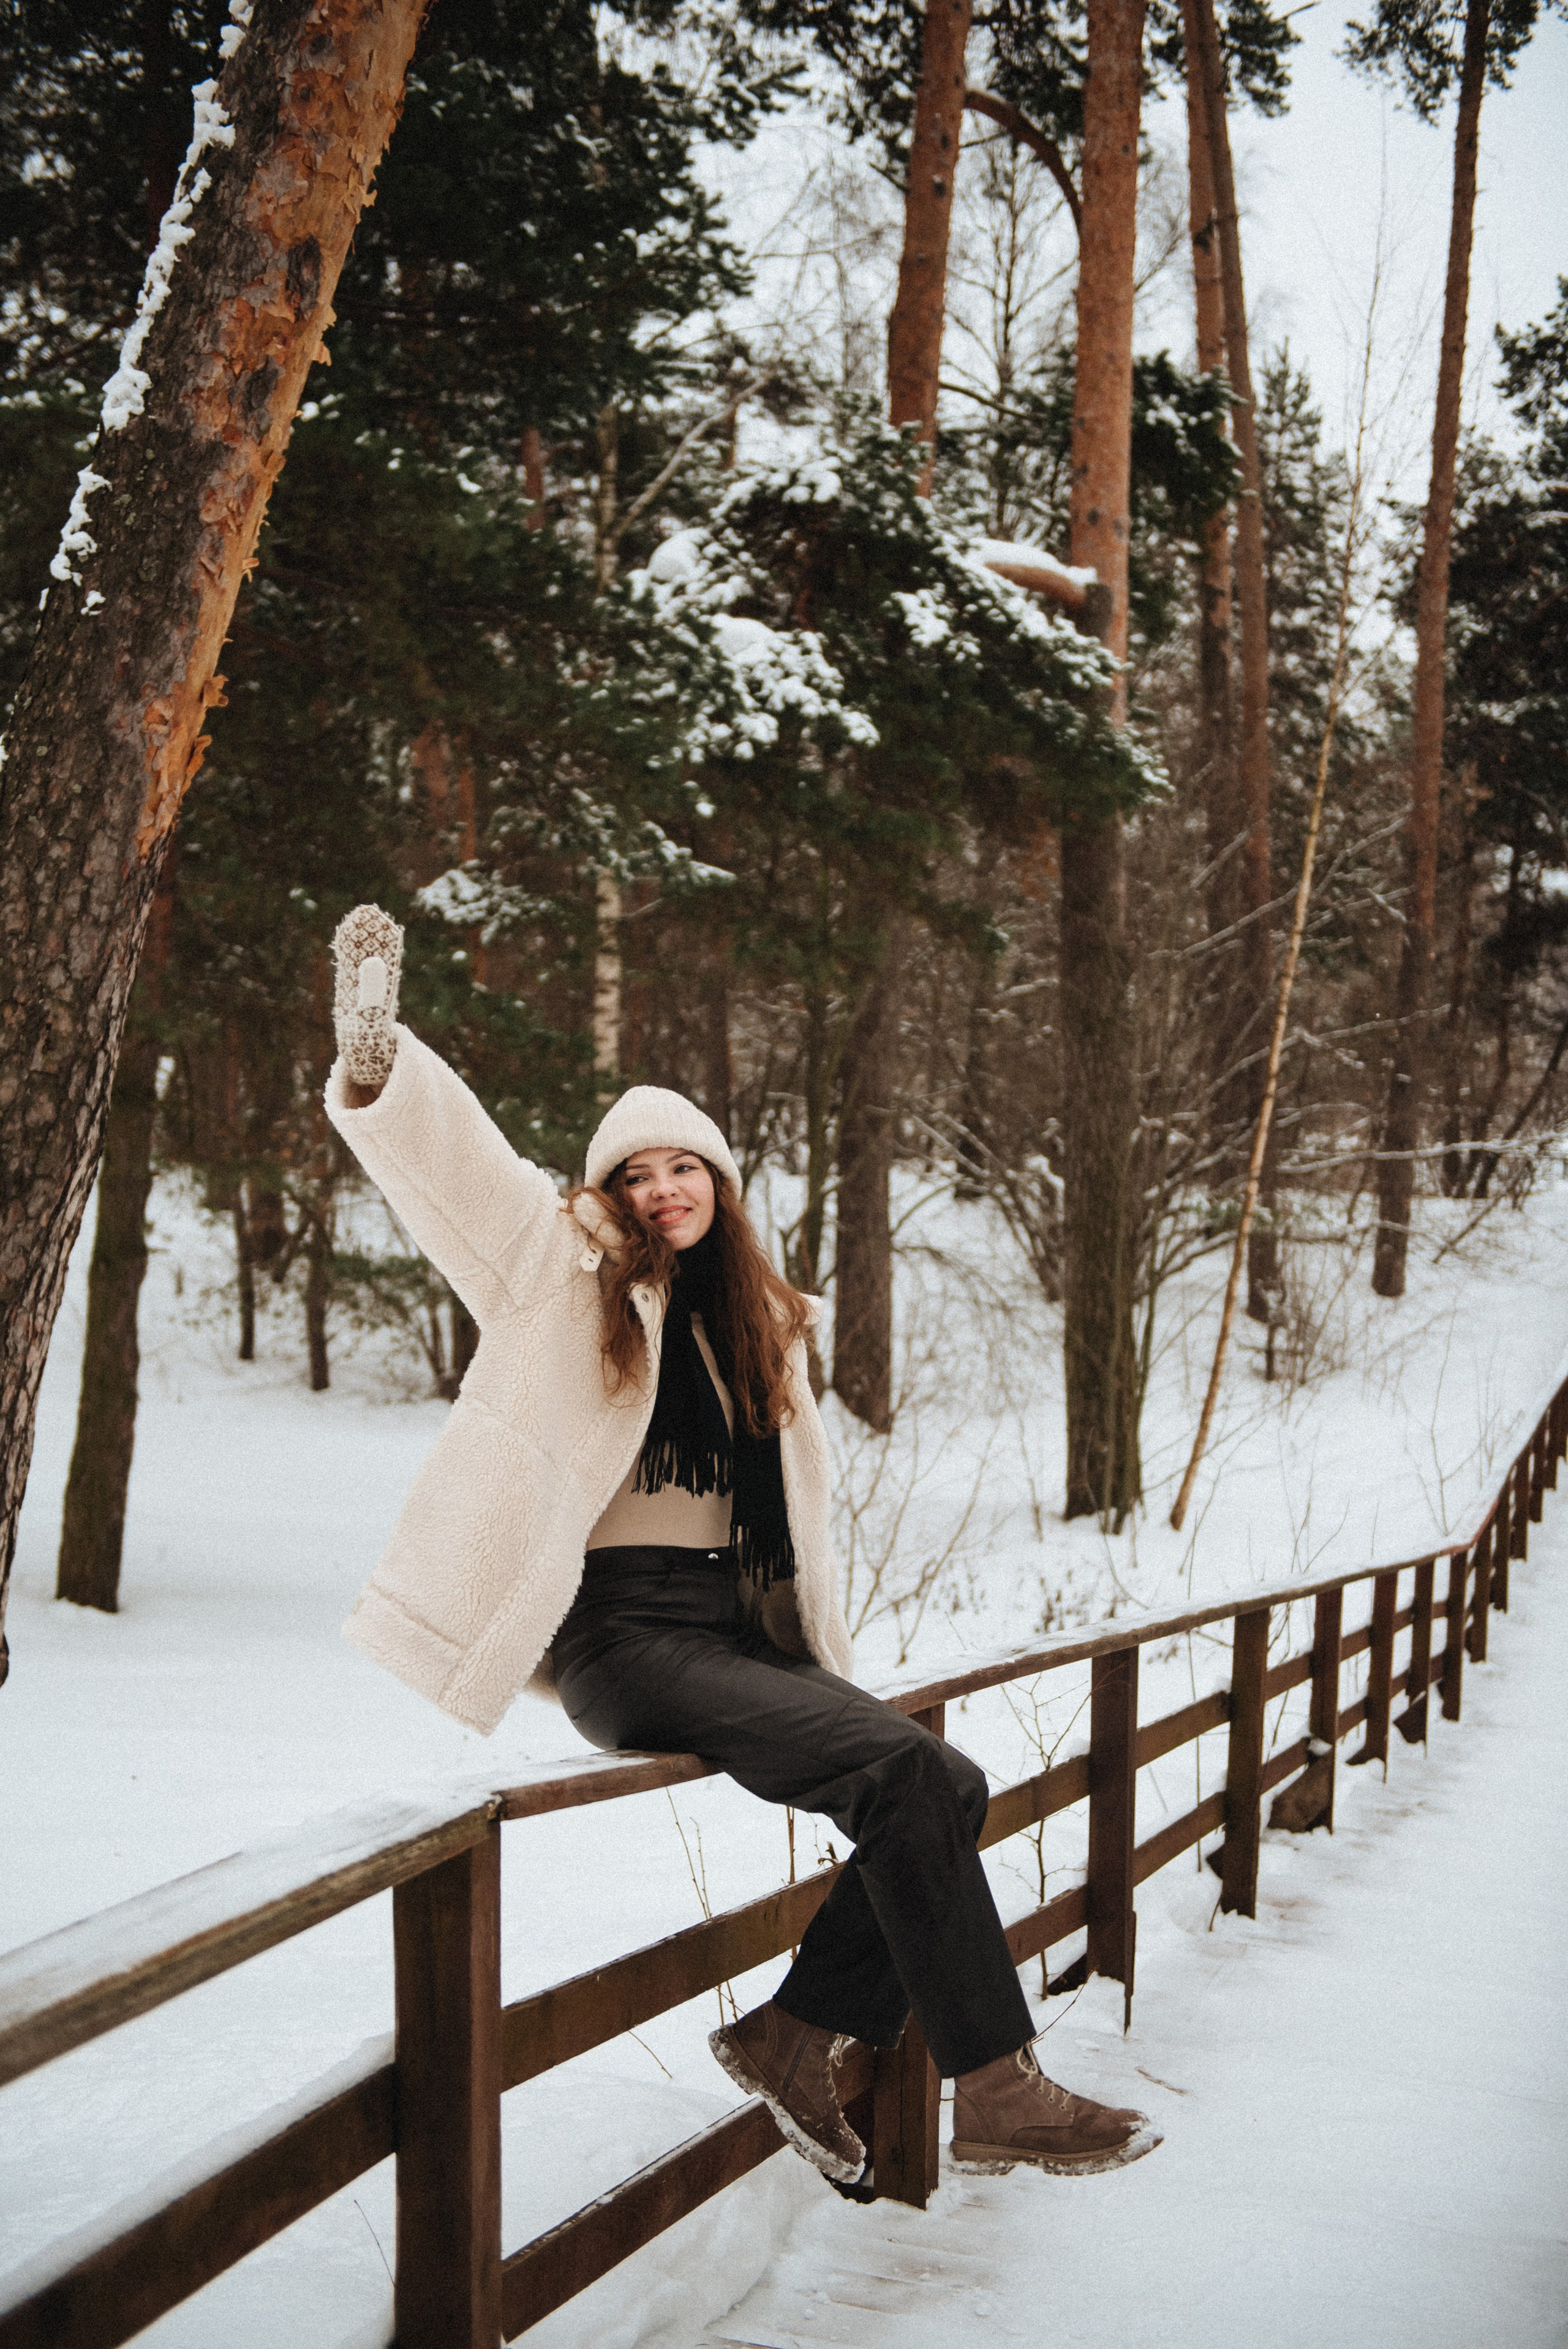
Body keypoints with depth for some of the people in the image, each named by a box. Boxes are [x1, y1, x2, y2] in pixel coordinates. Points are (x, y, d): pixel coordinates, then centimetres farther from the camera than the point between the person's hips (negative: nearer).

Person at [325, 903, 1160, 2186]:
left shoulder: (756, 1325, 21)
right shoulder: (568, 1270, 5)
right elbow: (453, 1156, -12)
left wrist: (832, 1676, 17)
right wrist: (375, 1057, -31)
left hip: (734, 1628, 7)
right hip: (621, 1633, -6)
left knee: (948, 1790, -13)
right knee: (905, 1771, -24)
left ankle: (797, 2029, 1)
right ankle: (997, 2092, -20)